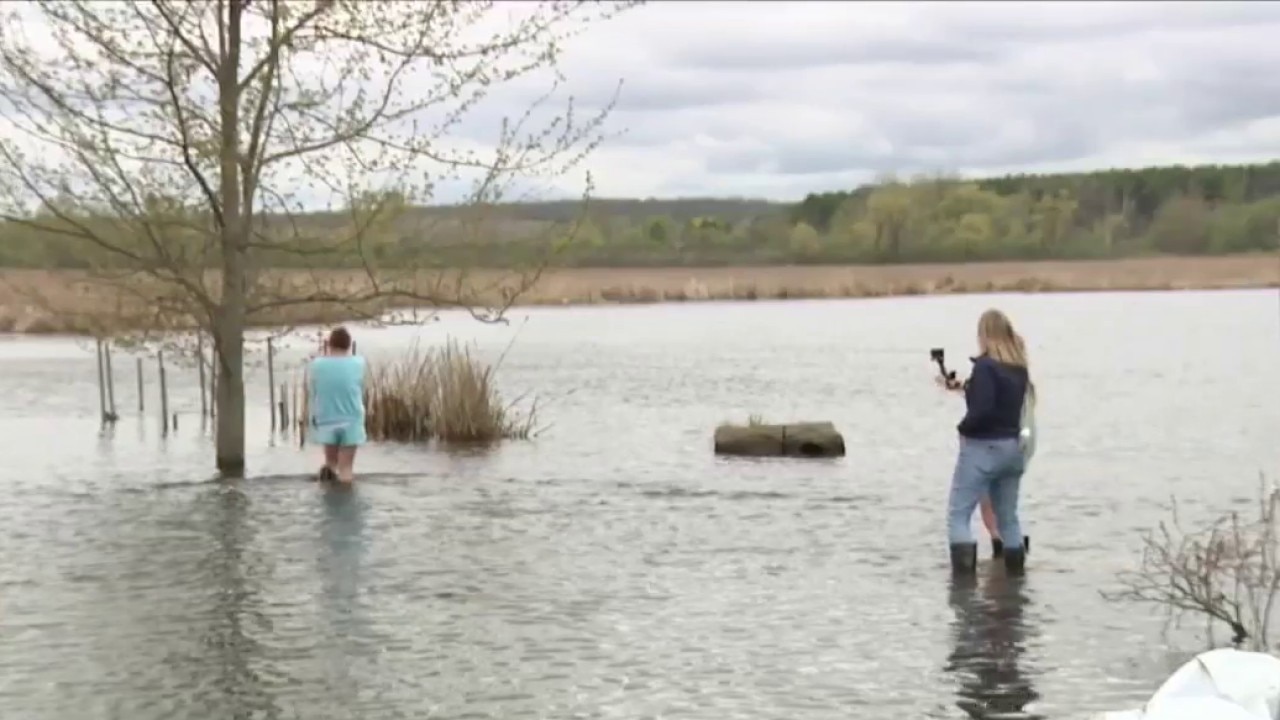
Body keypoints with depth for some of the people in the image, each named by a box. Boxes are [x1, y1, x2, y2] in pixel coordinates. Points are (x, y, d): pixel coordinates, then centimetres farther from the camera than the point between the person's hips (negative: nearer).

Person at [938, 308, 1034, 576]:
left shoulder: (985, 365, -16)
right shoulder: (1018, 367, 7)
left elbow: (982, 409, -25)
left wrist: (963, 426, -7)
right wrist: (963, 386, 16)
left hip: (983, 447, -8)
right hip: (1012, 446, 8)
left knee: (958, 514, -3)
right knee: (1008, 517, 16)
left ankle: (964, 575, -14)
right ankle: (1017, 572, 18)